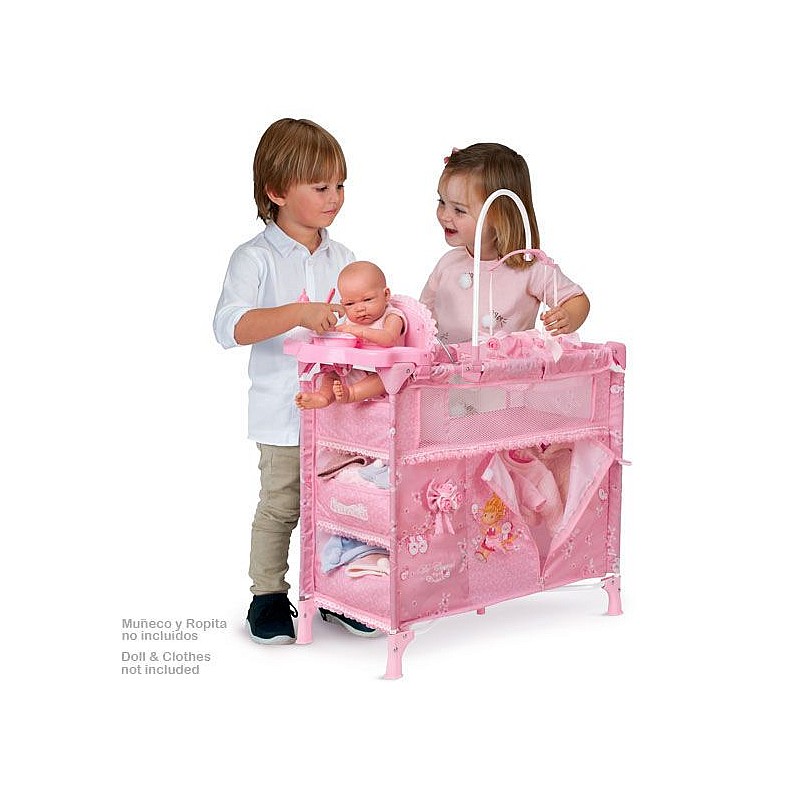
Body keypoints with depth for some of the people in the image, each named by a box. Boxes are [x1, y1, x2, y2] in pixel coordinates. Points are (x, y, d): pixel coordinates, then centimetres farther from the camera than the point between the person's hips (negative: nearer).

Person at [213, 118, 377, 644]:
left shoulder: (342, 259, 11)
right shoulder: (256, 259, -9)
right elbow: (229, 328, -23)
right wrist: (298, 314, -33)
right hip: (284, 409, -5)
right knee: (281, 506, 1)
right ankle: (268, 597, 16)